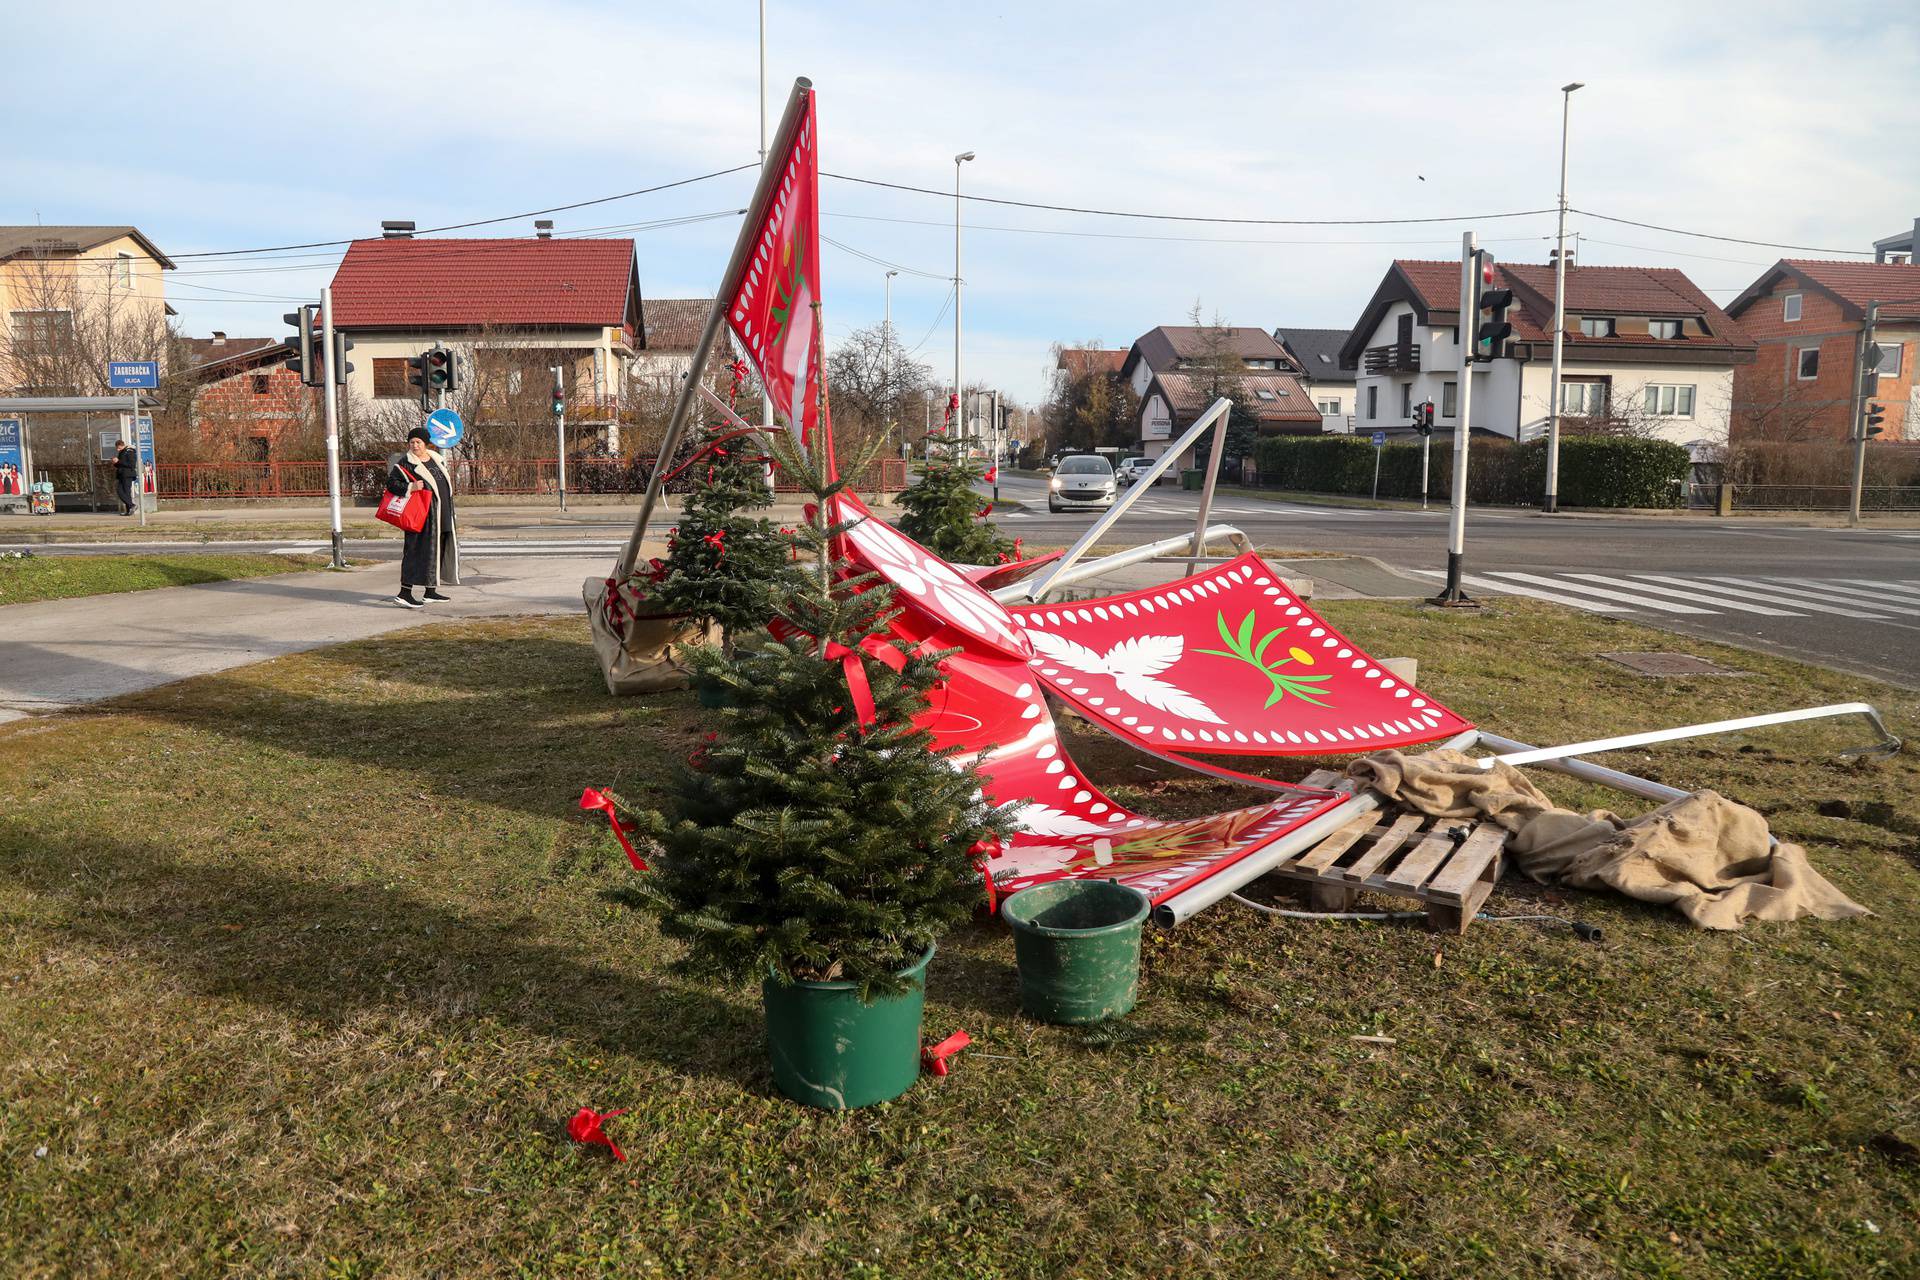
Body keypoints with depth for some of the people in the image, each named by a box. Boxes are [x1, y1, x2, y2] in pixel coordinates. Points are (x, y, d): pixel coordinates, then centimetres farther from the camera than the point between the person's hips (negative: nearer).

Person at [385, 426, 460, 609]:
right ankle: (404, 594, -13)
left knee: (439, 550, 12)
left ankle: (430, 592, 21)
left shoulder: (436, 459, 13)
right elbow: (391, 483, -11)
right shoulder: (405, 463, -7)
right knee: (418, 551, -12)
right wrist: (410, 487, -27)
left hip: (442, 516, 8)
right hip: (422, 515, -8)